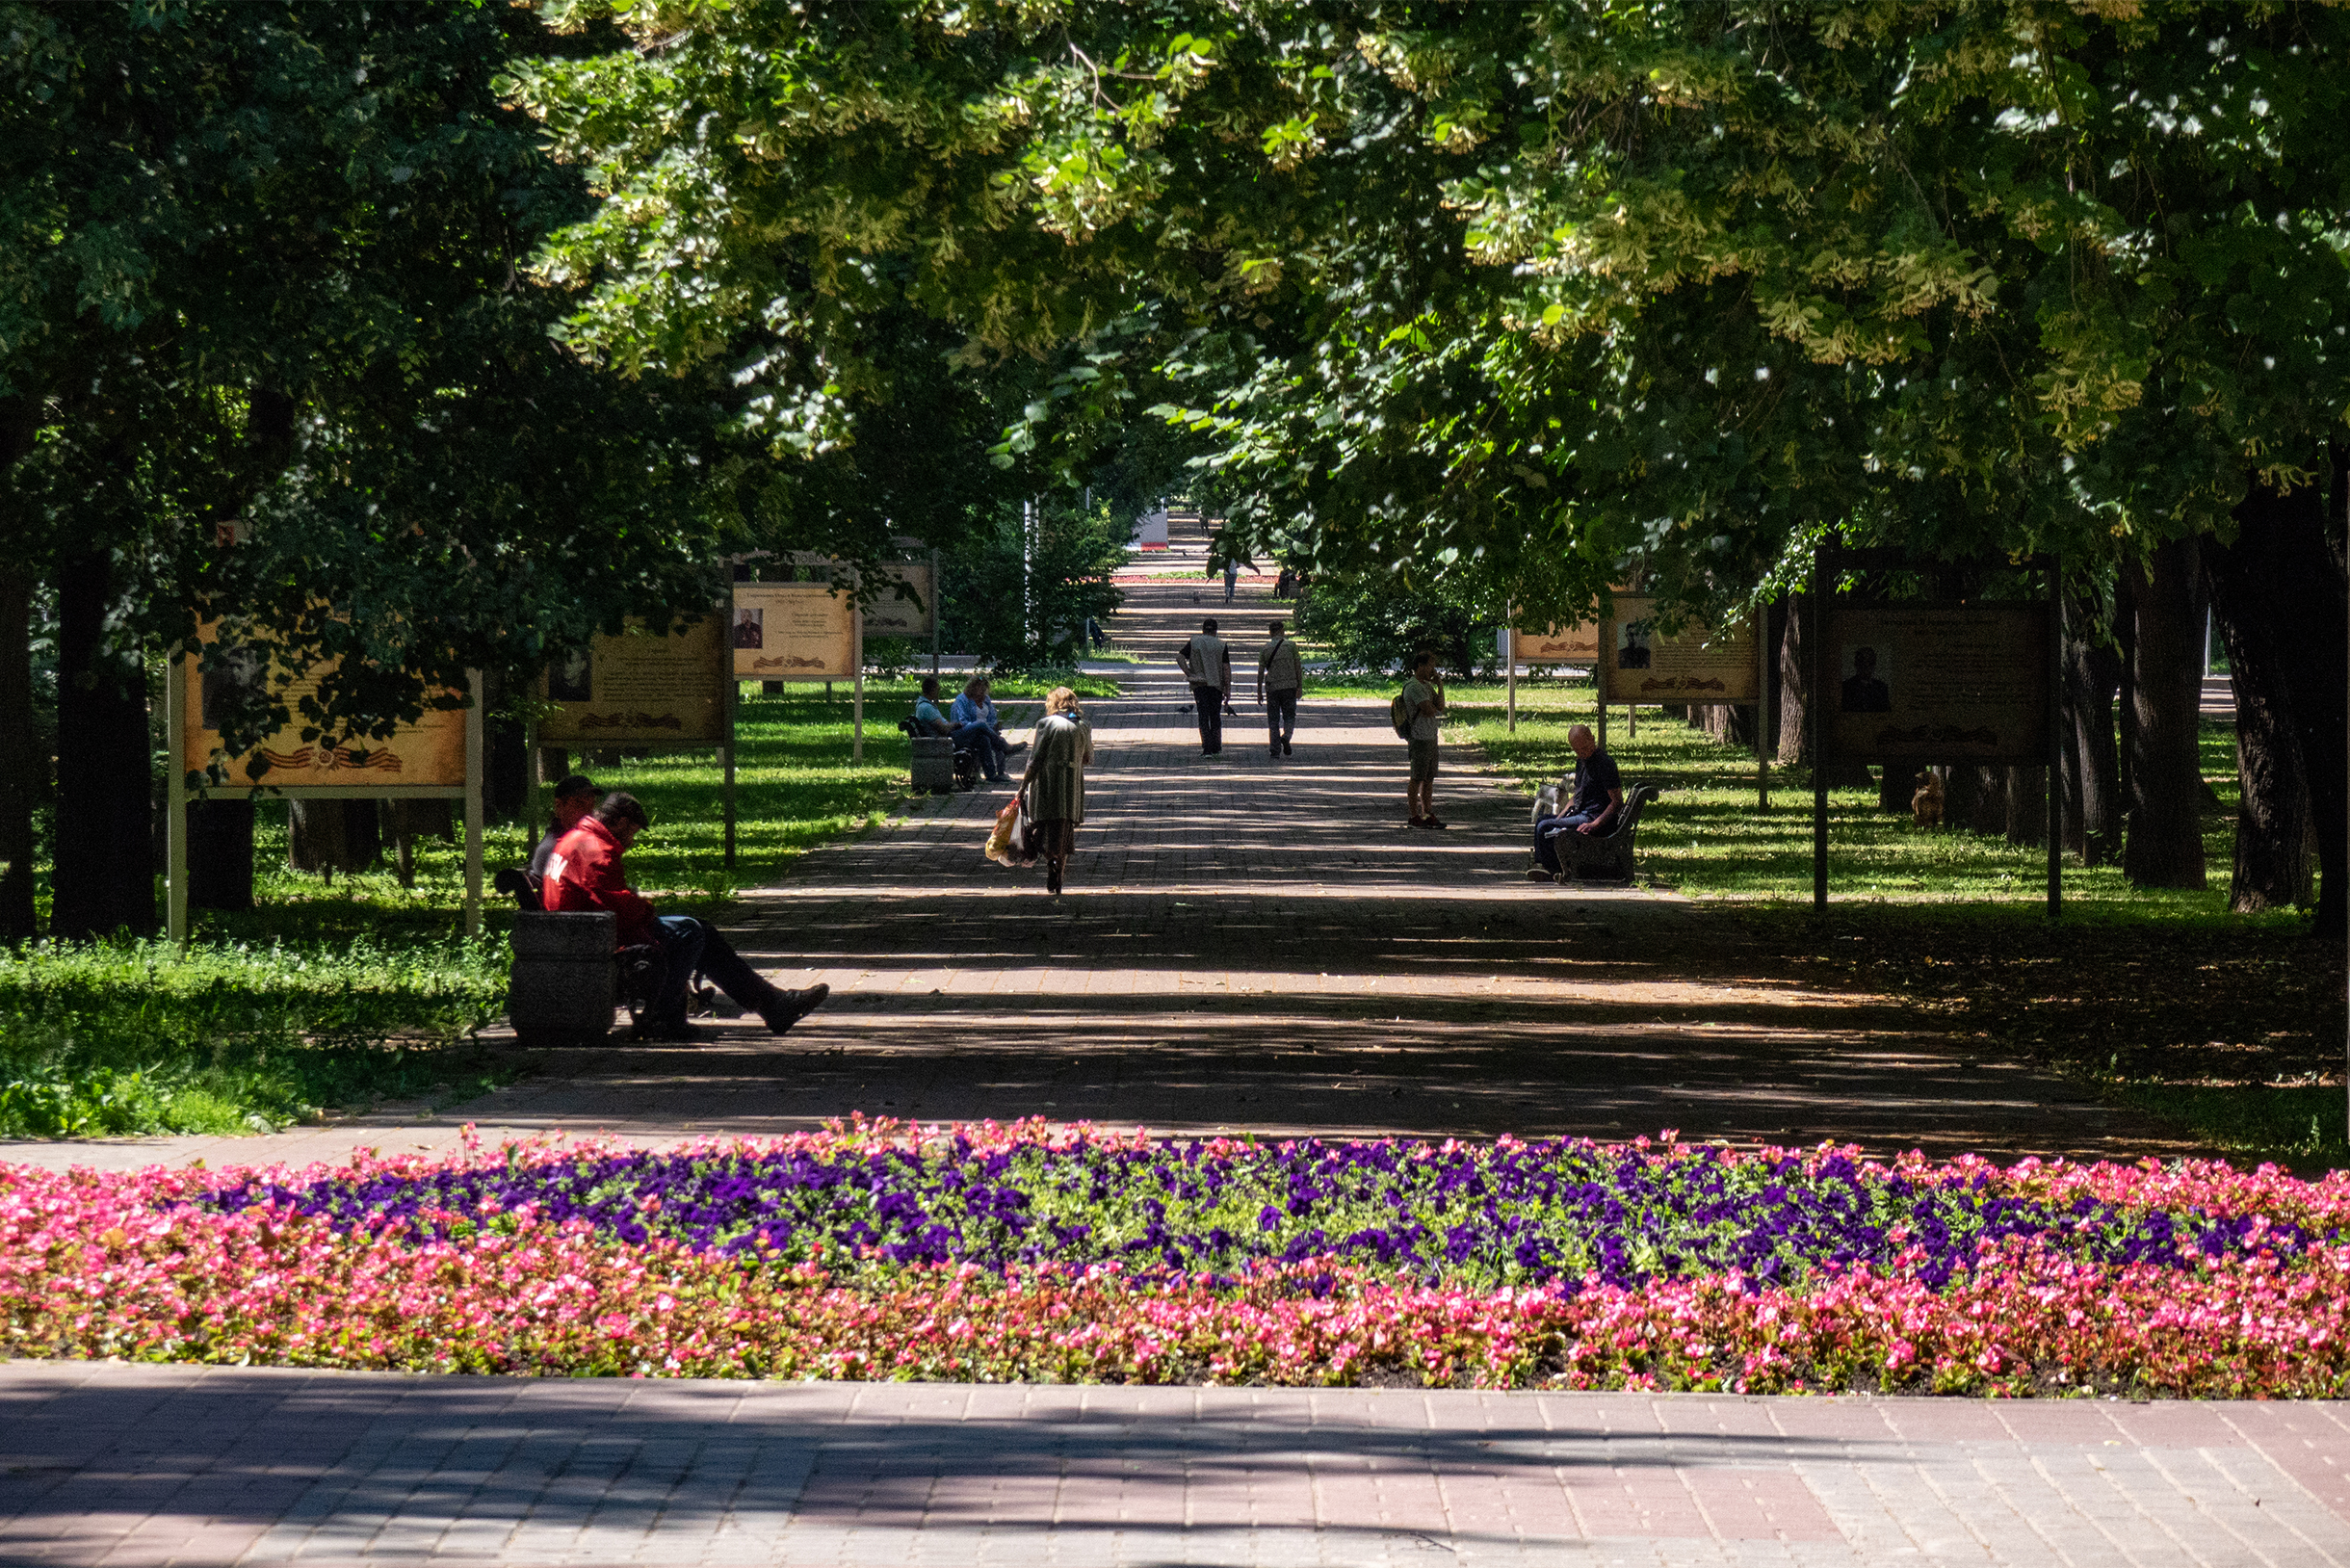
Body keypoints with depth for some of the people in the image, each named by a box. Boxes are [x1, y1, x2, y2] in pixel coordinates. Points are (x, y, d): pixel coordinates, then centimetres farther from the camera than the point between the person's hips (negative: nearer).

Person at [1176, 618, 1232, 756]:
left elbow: (1179, 657, -8)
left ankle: (1207, 749, -5)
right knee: (1215, 716, 13)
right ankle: (1217, 748, 13)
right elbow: (1226, 668, -3)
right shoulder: (1221, 645, 2)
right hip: (1216, 685, 0)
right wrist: (1228, 689, -1)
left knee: (1203, 717, 1)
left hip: (1199, 684, 0)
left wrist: (1188, 673, -6)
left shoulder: (1194, 643, 4)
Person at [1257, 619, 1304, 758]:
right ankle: (1286, 737, -22)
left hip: (1271, 687, 1)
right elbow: (1298, 666, -2)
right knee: (1289, 716, 7)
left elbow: (1260, 672, 4)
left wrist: (1259, 692, 9)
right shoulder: (1291, 645, 0)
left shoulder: (1266, 648, 4)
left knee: (1273, 720, 6)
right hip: (1289, 686, -1)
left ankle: (1275, 750, 1)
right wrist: (1300, 686, 4)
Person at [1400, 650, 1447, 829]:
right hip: (1419, 738, -9)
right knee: (1417, 779, -3)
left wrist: (1440, 686, 0)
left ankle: (1428, 814, 17)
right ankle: (1414, 816, 2)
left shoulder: (1427, 685, 15)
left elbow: (1440, 707, 7)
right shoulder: (1413, 687, -15)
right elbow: (1430, 711, -22)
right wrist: (1436, 709, 0)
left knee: (1429, 778, 12)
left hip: (1431, 736, 9)